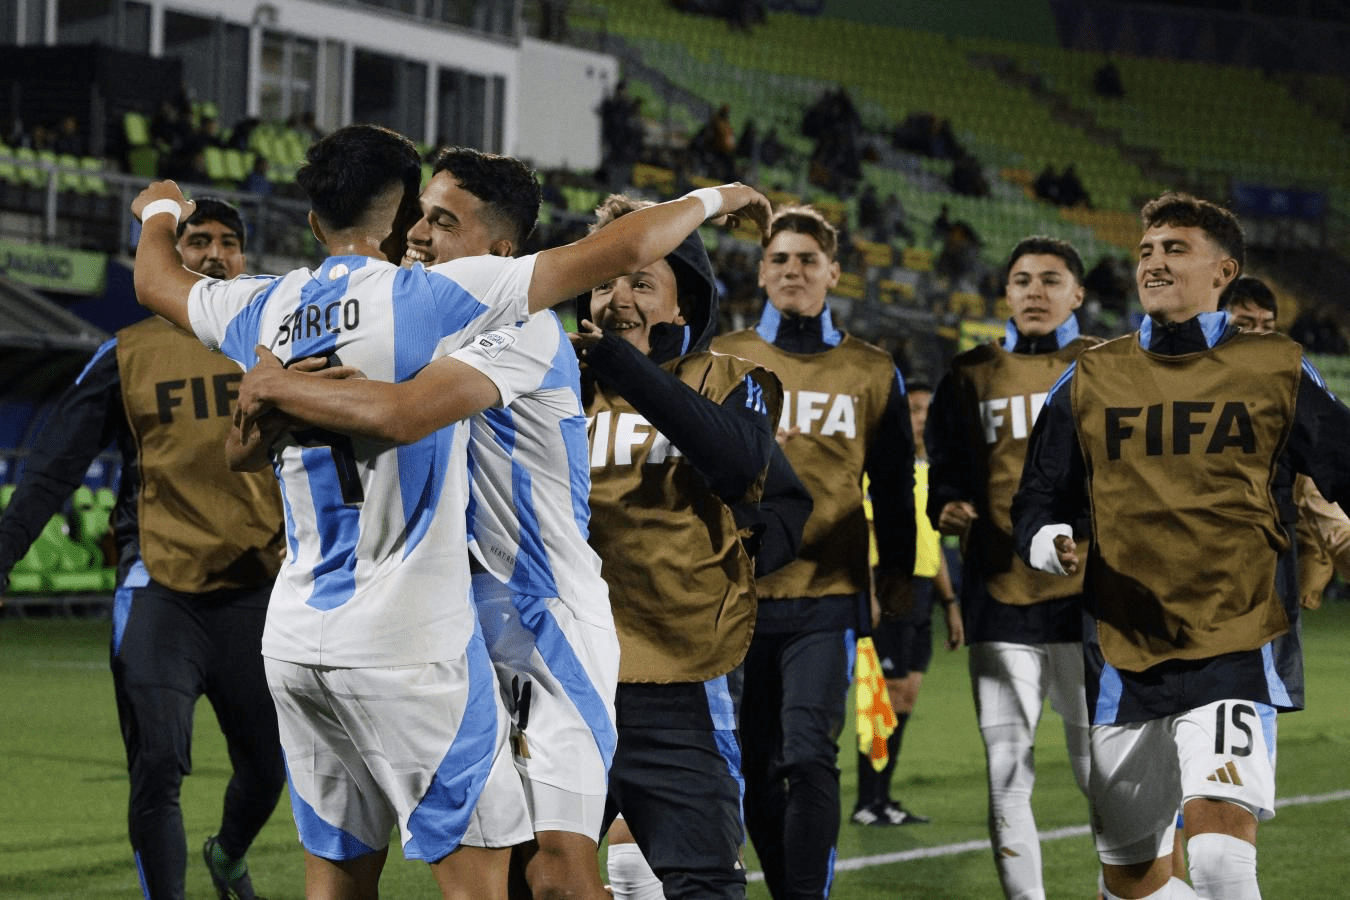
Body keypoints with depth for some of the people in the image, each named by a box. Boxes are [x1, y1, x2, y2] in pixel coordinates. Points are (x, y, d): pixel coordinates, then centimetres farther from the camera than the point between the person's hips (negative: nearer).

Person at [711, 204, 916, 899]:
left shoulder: (871, 372, 8)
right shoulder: (720, 360, 8)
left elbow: (893, 486, 15)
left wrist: (896, 572, 11)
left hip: (827, 594, -1)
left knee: (808, 756, -14)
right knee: (757, 769, 5)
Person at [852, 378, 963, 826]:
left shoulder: (926, 469, 18)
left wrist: (950, 602, 23)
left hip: (921, 592, 8)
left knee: (905, 698, 8)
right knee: (888, 697, -7)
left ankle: (881, 798, 14)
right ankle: (867, 803, -2)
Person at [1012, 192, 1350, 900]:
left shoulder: (1278, 370, 4)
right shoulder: (1090, 379, 8)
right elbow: (1038, 503, 11)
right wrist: (1053, 544, -10)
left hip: (1237, 648, -3)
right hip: (1124, 654, 3)